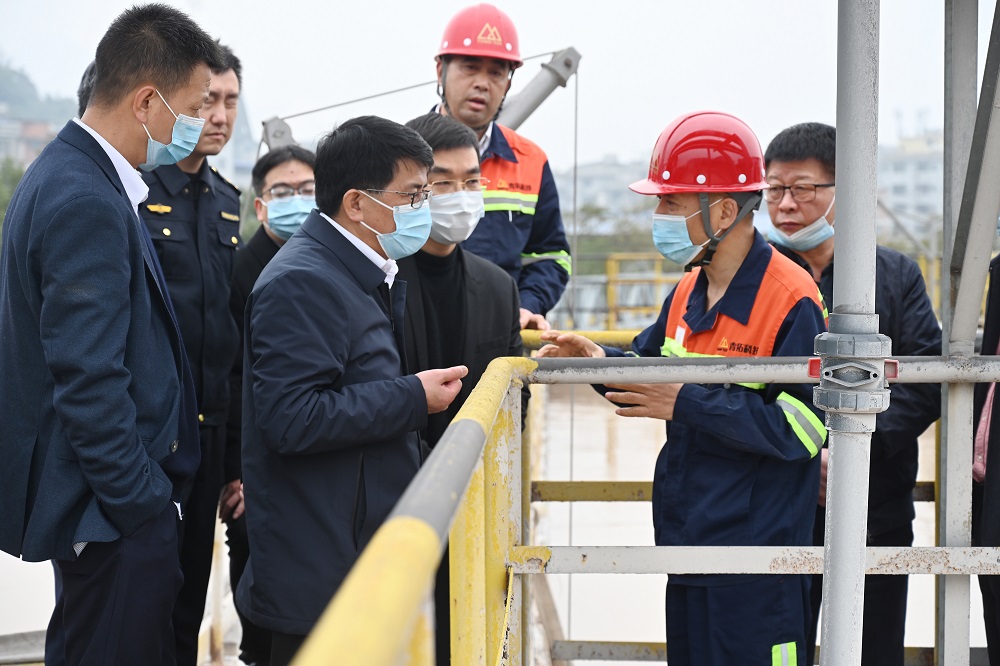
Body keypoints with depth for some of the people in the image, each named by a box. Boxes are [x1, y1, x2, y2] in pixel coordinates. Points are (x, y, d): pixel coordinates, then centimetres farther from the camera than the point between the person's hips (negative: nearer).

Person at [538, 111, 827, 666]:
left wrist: (686, 403, -24)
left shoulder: (791, 300, -16)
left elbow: (800, 427, -22)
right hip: (689, 547, 8)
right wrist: (601, 360, 0)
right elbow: (653, 368, 23)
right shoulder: (689, 291, 10)